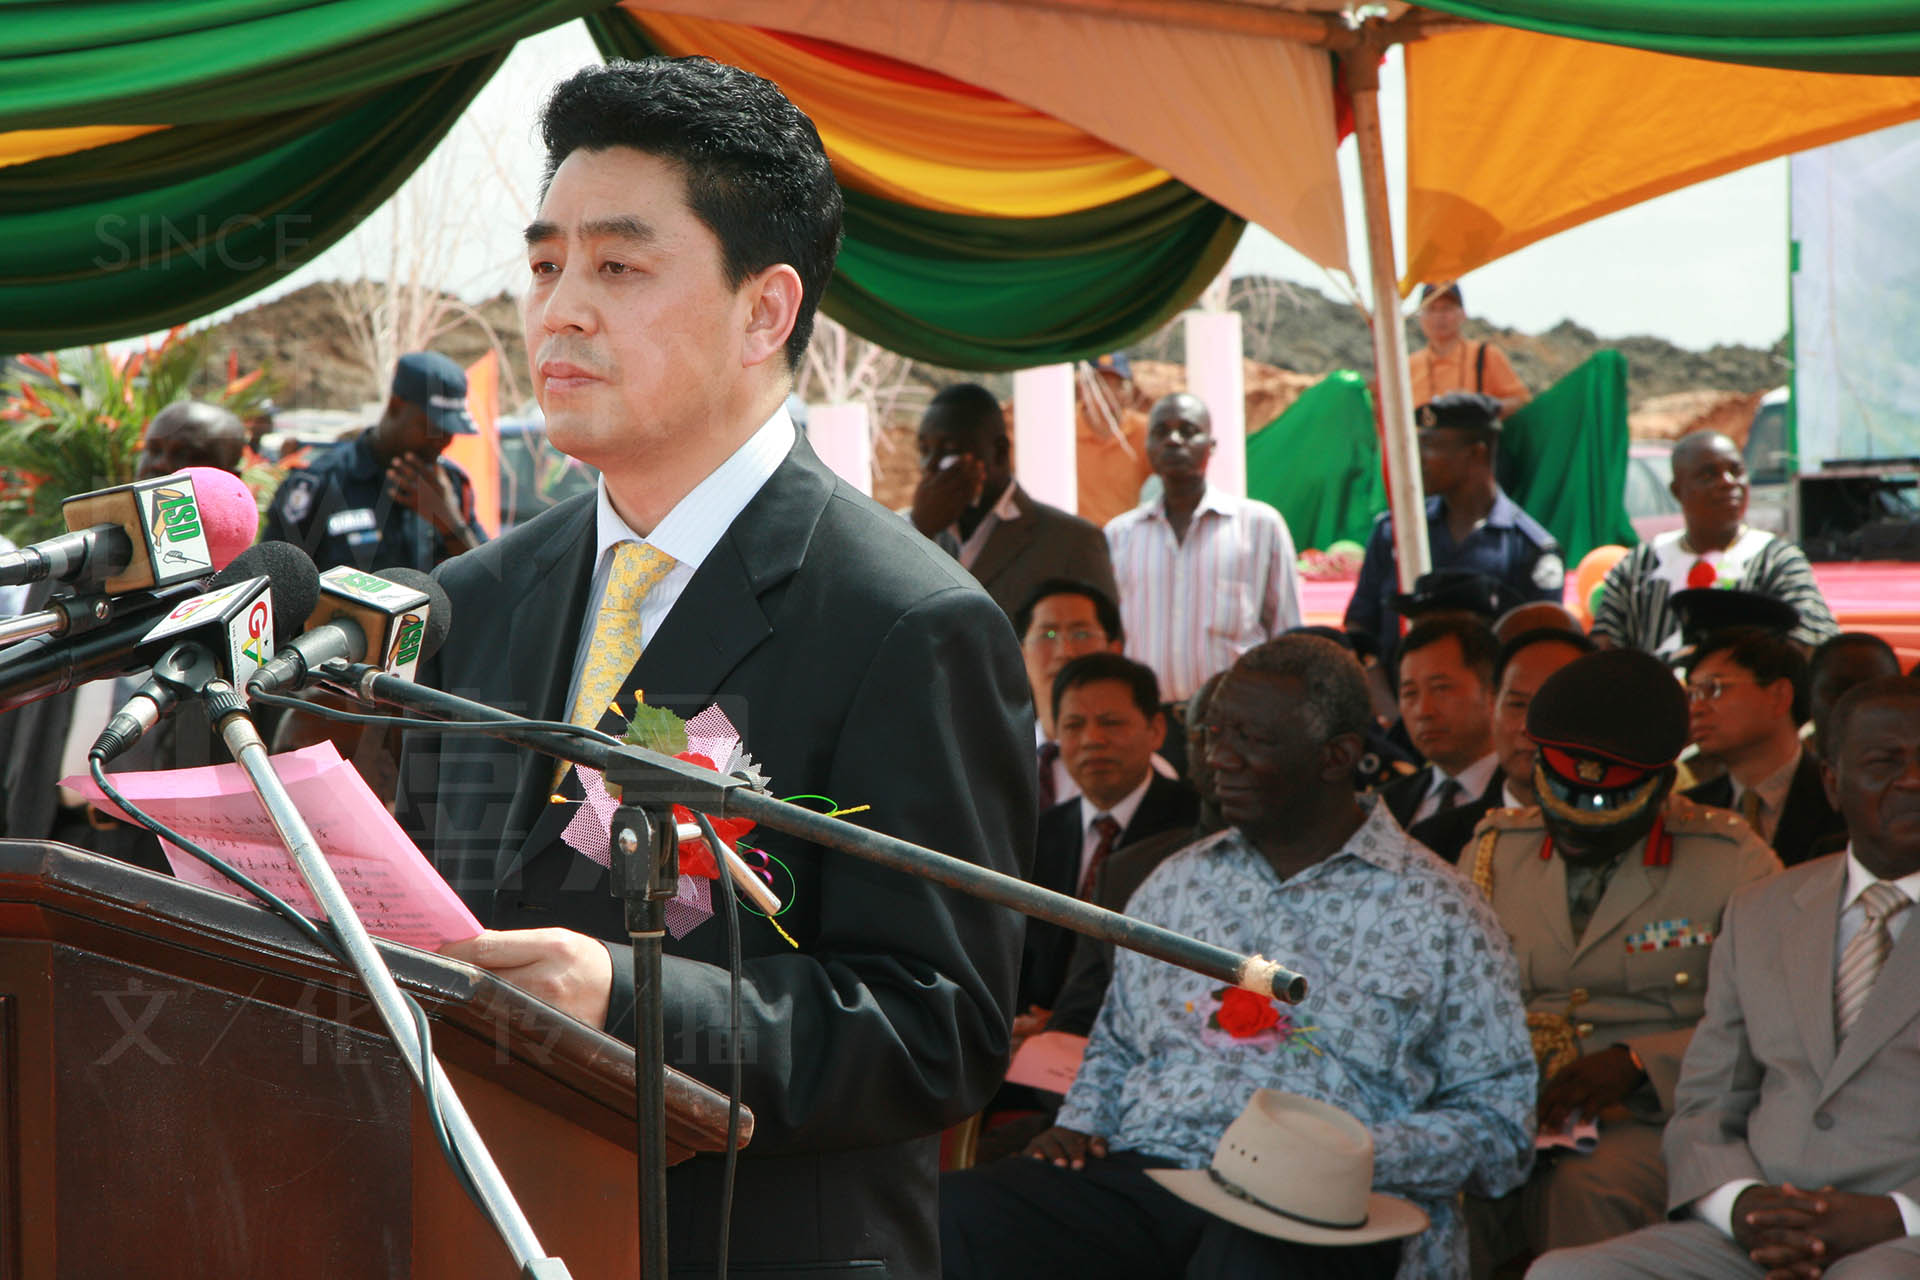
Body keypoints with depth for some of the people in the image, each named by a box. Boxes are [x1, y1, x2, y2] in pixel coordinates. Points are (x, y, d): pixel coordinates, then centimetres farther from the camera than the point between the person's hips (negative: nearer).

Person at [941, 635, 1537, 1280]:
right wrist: (1077, 1127, 10)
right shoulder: (1174, 883, 22)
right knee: (956, 1214, -25)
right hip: (1142, 1173, 5)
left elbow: (1500, 1120, 4)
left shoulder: (1436, 912, 7)